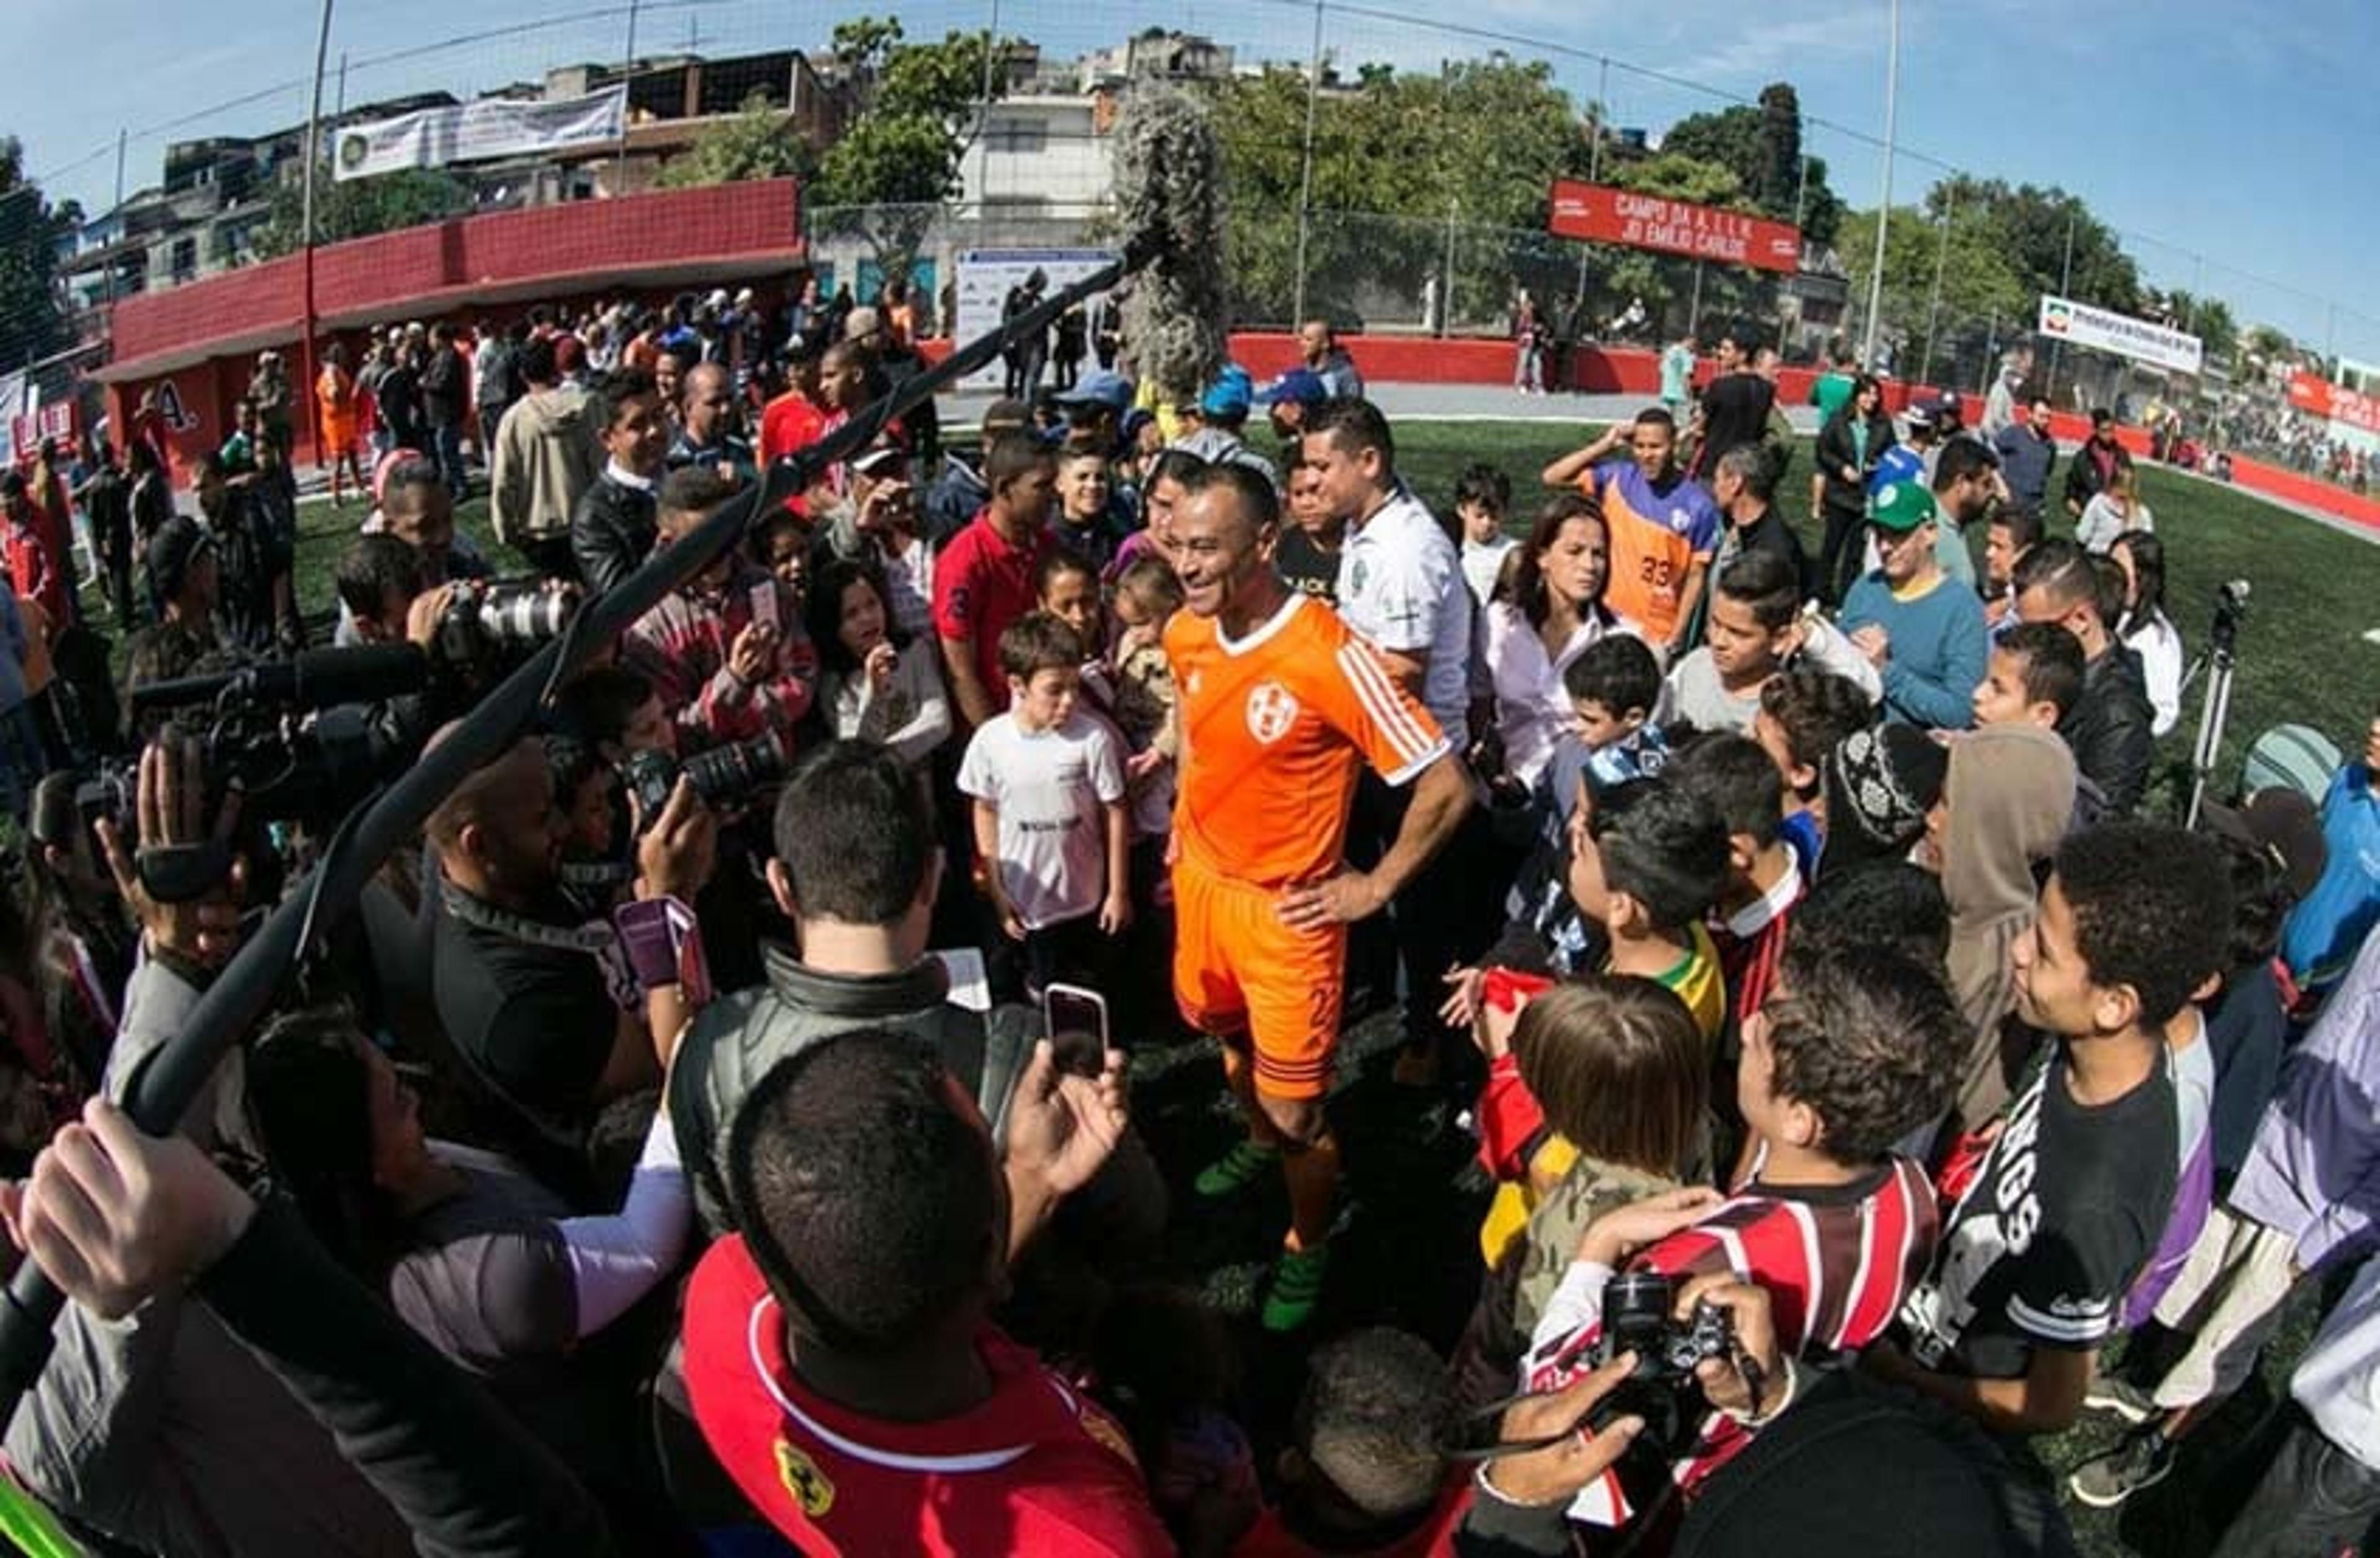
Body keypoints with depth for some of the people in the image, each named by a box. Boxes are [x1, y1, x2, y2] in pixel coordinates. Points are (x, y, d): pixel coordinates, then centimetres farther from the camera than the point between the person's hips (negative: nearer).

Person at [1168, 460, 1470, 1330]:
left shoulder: (1330, 656, -28)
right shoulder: (1184, 634, -6)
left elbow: (1446, 786, -23)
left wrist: (1375, 888, -15)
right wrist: (1184, 825, 13)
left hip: (1285, 907, -6)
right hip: (1200, 880, 7)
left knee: (1294, 1106, 0)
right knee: (1227, 1034, 28)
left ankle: (1309, 1248, 29)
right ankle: (1258, 1144, 58)